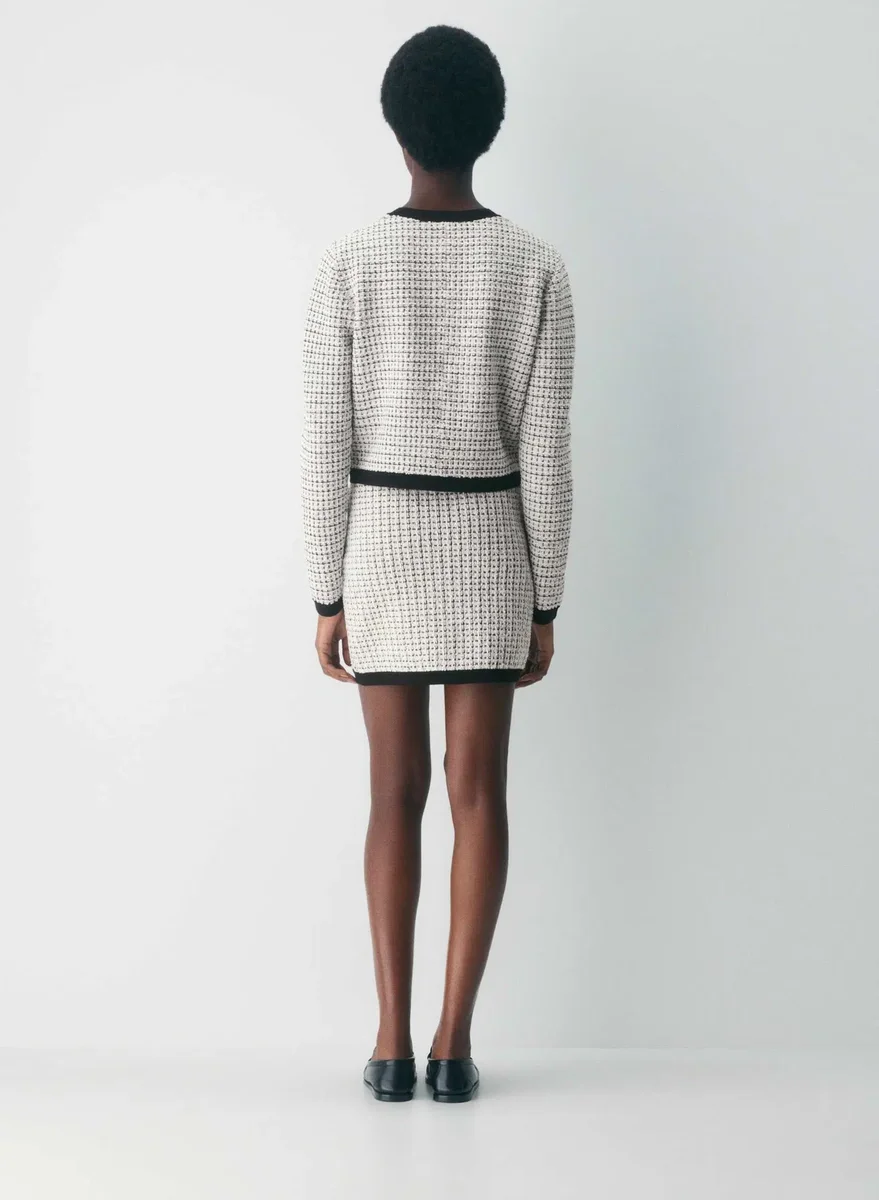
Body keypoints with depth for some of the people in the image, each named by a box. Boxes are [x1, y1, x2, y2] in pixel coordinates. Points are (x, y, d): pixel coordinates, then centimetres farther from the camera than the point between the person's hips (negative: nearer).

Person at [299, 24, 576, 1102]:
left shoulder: (346, 266, -7)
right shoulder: (537, 269, -6)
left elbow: (325, 449, -7)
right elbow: (544, 455, -6)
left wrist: (327, 597, 1)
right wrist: (547, 605, 1)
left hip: (380, 546, 0)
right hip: (489, 545, 0)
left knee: (396, 790, 7)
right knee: (478, 789, 4)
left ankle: (393, 1041, 5)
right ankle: (453, 1041, 1)